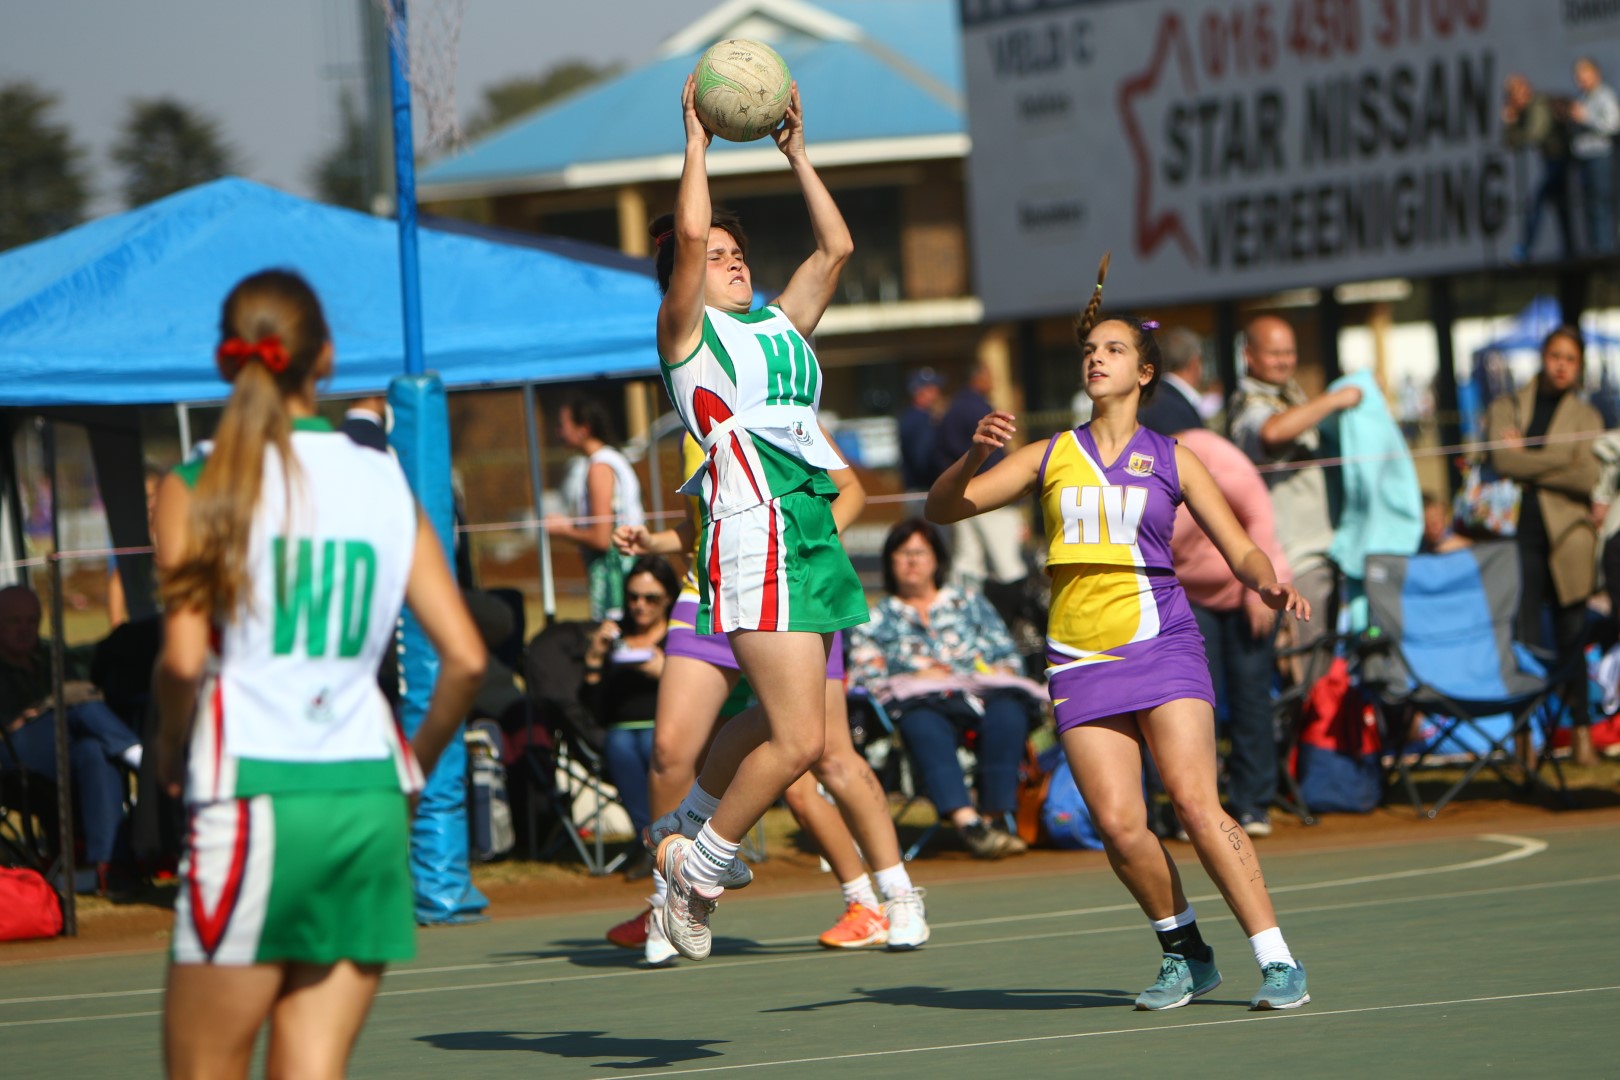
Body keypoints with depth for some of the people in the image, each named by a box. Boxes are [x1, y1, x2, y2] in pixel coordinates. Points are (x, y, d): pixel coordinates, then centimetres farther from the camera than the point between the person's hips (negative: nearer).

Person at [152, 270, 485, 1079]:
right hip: (368, 798, 4)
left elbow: (183, 658, -12)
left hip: (252, 792, -4)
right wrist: (412, 764, 17)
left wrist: (171, 751, 7)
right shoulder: (383, 482, 9)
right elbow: (466, 657, 3)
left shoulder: (199, 485, -2)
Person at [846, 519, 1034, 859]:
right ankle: (966, 821, -55)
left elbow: (1009, 658, 20)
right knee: (924, 726, -40)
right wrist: (917, 677, -5)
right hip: (922, 702, -2)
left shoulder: (970, 603, 29)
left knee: (1006, 714, -36)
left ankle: (993, 816, -41)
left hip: (983, 691, 2)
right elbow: (864, 676, 9)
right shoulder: (875, 620, 25)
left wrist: (996, 676, -2)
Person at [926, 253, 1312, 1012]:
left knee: (1195, 804, -17)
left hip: (1161, 644, -2)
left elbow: (1241, 551, 7)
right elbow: (942, 509, 10)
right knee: (1117, 823, -9)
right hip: (1081, 658, 2)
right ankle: (1185, 954, 12)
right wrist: (976, 455, -10)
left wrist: (1269, 585, -16)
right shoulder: (1050, 457, 13)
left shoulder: (1171, 460, 8)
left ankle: (1278, 962, -14)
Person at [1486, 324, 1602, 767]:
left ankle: (1581, 730, 8)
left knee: (1571, 638, 1)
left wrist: (1530, 461, -5)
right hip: (1518, 533, 0)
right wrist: (1561, 464, -6)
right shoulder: (1506, 408, 12)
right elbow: (1503, 459, -7)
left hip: (1566, 537, 0)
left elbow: (1589, 477, -3)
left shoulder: (1586, 417, 12)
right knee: (1524, 637, -5)